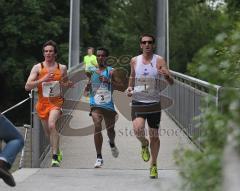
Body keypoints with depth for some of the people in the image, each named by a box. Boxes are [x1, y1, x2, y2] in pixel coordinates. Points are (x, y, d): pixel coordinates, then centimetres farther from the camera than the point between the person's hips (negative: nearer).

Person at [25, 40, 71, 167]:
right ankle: (57, 152, 39)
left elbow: (65, 84, 21)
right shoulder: (38, 67, -3)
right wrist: (43, 79, -21)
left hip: (56, 102, -2)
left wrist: (66, 84, -4)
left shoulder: (62, 68, 3)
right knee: (48, 132, 13)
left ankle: (55, 157, -28)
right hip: (43, 103, 2)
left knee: (52, 125, -28)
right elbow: (27, 86, -9)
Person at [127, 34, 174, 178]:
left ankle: (154, 165, 26)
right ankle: (144, 144, 12)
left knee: (154, 136, 7)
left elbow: (171, 82, -9)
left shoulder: (159, 60, -4)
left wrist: (166, 76, -31)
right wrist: (130, 88, 4)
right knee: (138, 129, -23)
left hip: (154, 103, -1)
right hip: (138, 102, 1)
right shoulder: (134, 61, 4)